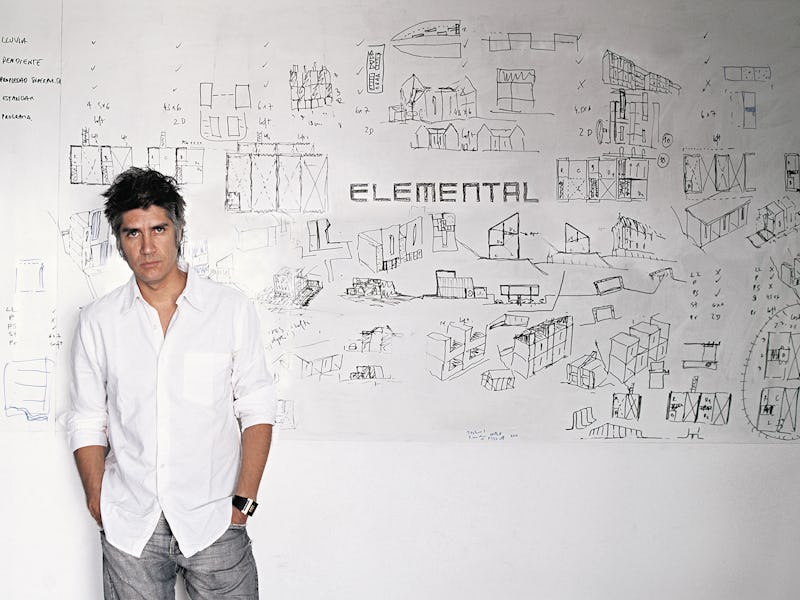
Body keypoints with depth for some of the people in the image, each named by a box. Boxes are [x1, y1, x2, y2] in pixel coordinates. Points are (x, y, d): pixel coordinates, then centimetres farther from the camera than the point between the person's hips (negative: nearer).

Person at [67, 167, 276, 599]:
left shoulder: (232, 309, -3)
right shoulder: (97, 321, 2)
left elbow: (256, 410, -1)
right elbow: (87, 423, 7)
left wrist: (243, 501, -6)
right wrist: (100, 507, 1)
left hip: (213, 520, -1)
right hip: (129, 526, 1)